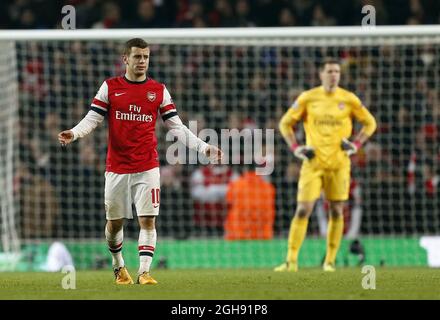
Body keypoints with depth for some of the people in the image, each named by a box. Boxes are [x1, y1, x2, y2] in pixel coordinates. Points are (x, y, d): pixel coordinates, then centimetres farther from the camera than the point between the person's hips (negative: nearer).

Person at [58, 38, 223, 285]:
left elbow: (177, 127, 5)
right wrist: (74, 133, -21)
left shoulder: (159, 90, 5)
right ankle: (119, 266, 31)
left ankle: (144, 272, -9)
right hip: (117, 169, 0)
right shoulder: (110, 87, 3)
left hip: (147, 168, 0)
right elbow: (92, 118, -1)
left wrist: (203, 147, -6)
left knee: (148, 220, -10)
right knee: (115, 222, 8)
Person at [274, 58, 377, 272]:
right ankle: (291, 261, -6)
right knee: (303, 210, -8)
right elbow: (285, 123, 9)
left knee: (336, 212, 2)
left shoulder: (349, 99, 2)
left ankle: (330, 261, 11)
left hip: (339, 163, 1)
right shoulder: (308, 98, 1)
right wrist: (295, 148, -3)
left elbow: (370, 123, 12)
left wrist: (356, 145, -1)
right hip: (313, 162, -1)